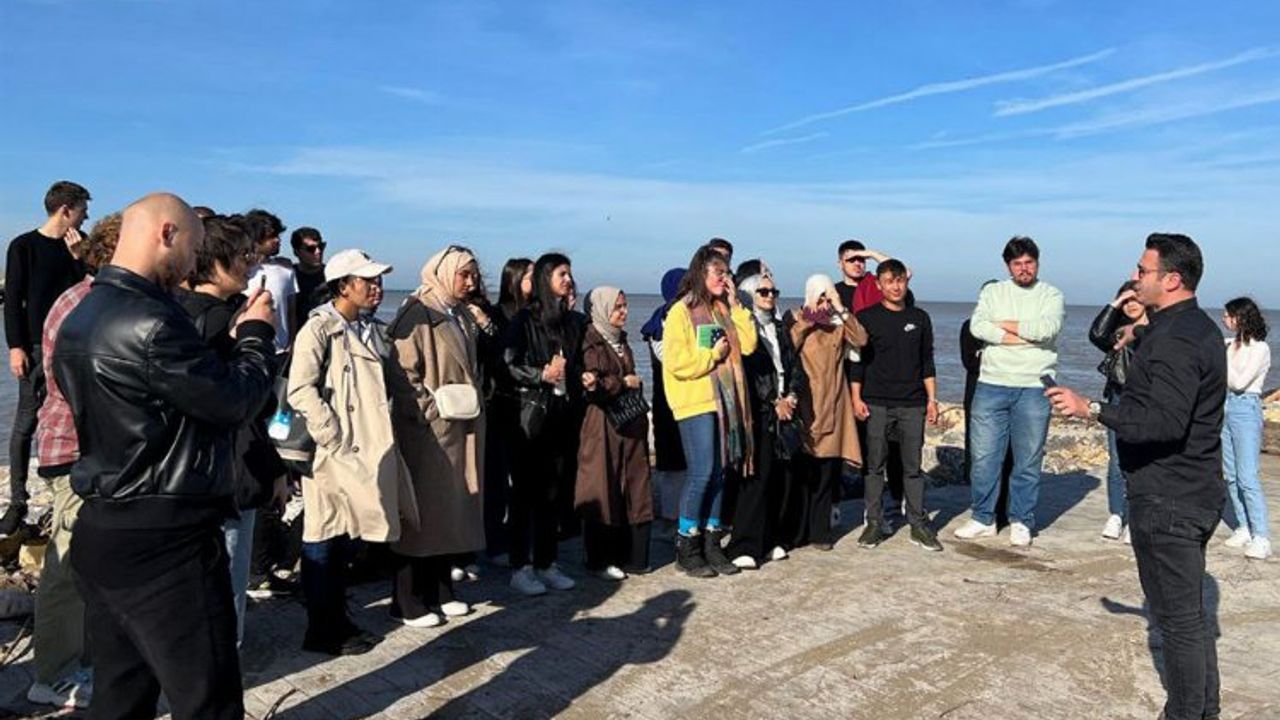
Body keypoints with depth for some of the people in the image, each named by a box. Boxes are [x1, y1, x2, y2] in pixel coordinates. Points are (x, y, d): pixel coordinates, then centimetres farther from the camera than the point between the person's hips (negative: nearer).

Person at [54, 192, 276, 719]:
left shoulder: (81, 318, 11)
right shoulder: (149, 322, -21)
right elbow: (234, 401, -12)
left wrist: (234, 339, 10)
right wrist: (256, 334, 2)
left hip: (102, 531, 10)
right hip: (164, 541, -10)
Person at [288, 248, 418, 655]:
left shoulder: (373, 330, 14)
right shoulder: (319, 329, -10)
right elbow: (301, 390, -17)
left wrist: (382, 433, 10)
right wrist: (336, 439, -18)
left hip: (369, 451, 8)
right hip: (335, 454, -8)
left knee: (348, 538, 16)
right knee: (325, 540, 3)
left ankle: (338, 619, 30)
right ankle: (320, 631, 14)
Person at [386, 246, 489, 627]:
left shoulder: (462, 316, 16)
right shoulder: (417, 313, -9)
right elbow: (403, 372, -17)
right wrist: (433, 410, -19)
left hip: (462, 429, 8)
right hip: (427, 431, -8)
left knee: (452, 510, 13)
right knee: (422, 512, -2)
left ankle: (440, 592, 25)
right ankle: (408, 602, 9)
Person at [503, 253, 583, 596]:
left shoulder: (571, 322, 15)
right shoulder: (525, 319, -2)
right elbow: (509, 364, -9)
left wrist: (581, 379, 4)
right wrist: (543, 375, -16)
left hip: (562, 413, 5)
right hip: (531, 410, -5)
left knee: (552, 491, 9)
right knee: (525, 490, -1)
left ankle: (546, 563, 18)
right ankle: (520, 567, 6)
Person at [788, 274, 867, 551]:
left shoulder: (839, 323, 12)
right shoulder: (795, 318, 4)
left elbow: (861, 340, -7)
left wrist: (841, 309, -10)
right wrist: (807, 319, -10)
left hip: (833, 405, 3)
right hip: (804, 403, -3)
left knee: (828, 471, 5)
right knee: (802, 470, -2)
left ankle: (820, 530, 15)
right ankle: (795, 531, 8)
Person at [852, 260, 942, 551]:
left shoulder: (920, 318, 10)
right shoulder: (866, 317, 2)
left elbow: (927, 363, 13)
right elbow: (856, 361, 2)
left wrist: (932, 400, 8)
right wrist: (856, 398, -4)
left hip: (912, 404, 2)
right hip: (876, 404, -2)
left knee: (913, 466, 4)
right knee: (875, 465, 3)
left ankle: (919, 525, 11)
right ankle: (874, 524, 12)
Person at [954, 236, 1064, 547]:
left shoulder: (1051, 296, 6)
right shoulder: (993, 292, 10)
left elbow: (1048, 328, -15)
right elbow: (977, 326, -9)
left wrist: (1005, 324, -6)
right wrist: (1026, 337, -11)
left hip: (1034, 389, -1)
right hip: (992, 385, 1)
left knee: (1028, 460, 5)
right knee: (984, 456, 3)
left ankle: (1021, 522, 18)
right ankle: (984, 519, 16)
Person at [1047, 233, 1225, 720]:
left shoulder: (1173, 340, -21)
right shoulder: (1197, 328, 13)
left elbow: (1164, 420, -32)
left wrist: (1092, 410, -31)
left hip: (1167, 501, -11)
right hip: (1193, 494, 11)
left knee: (1177, 617, 1)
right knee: (1190, 612, 21)